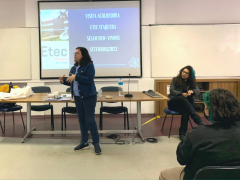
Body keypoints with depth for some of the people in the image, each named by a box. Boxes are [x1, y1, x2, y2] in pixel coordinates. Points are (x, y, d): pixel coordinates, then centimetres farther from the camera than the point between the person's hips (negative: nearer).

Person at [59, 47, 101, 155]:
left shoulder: (89, 65, -9)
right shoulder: (74, 68, 13)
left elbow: (89, 79, -20)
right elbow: (72, 81, 17)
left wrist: (76, 77, -23)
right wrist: (64, 81, -2)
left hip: (89, 97, -7)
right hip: (77, 97, 8)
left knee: (90, 120, -7)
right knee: (81, 120, 12)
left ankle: (96, 143, 3)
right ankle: (84, 142, 23)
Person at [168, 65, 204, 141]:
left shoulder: (191, 82, 16)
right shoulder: (175, 80, 8)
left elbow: (198, 90, 1)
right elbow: (172, 91, -6)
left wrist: (192, 91, -24)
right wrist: (181, 94, -25)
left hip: (183, 104, 2)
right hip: (173, 102, -2)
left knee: (185, 111, -36)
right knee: (183, 99, -37)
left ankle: (182, 134, -35)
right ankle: (198, 120, -45)